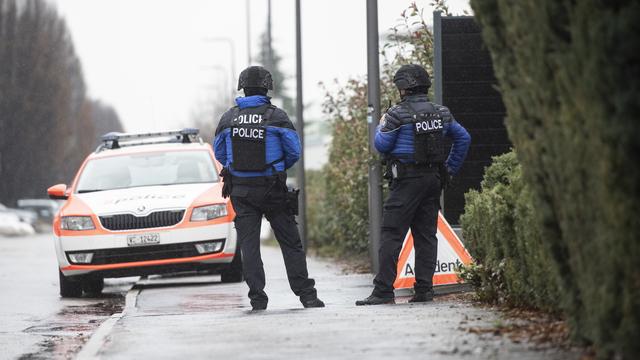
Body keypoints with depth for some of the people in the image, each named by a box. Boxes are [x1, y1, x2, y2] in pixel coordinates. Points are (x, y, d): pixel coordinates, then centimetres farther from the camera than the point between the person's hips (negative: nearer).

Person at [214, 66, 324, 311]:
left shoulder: (229, 118, 1)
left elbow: (219, 153, 8)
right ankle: (306, 294, 3)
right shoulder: (276, 117, -6)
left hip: (241, 190, 1)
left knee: (249, 243, 5)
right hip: (272, 187, -1)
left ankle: (257, 297, -1)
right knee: (290, 242, 5)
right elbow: (294, 151, -4)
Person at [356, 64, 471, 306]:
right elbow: (463, 138, 16)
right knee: (426, 235, 9)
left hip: (407, 181, -6)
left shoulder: (397, 115, -10)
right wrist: (450, 169, 19)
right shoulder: (441, 113, 10)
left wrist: (381, 126, 12)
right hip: (434, 178, 6)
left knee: (392, 234, -6)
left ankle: (383, 290, -10)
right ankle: (424, 289, 6)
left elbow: (382, 145, -7)